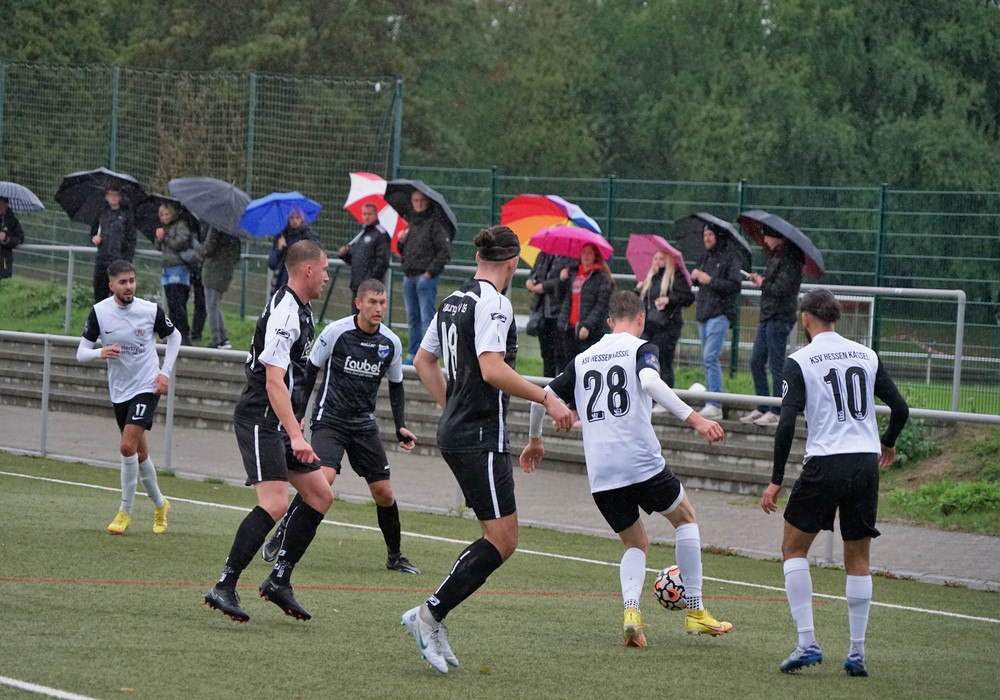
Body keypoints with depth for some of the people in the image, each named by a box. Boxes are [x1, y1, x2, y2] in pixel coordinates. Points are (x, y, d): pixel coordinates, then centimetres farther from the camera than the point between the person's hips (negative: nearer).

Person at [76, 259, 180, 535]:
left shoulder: (150, 310, -11)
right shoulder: (99, 312, -8)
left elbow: (174, 336, 8)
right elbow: (81, 353, -5)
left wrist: (165, 372, -1)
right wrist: (100, 353, -27)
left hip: (147, 387, -3)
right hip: (119, 391, 3)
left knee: (128, 447, -18)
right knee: (139, 454, 13)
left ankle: (125, 512, -6)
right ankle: (159, 504, 35)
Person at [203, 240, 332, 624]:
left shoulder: (300, 310, 15)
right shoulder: (284, 313, -18)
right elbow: (274, 380, -25)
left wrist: (296, 429, 33)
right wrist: (296, 436, -31)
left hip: (281, 423, 11)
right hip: (260, 420, -11)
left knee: (320, 495, 9)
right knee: (275, 504, -20)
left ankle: (279, 580, 11)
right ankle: (224, 587, -18)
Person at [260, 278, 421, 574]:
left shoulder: (391, 343, 1)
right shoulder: (336, 332, -11)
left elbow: (396, 385, 16)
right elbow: (309, 369, -1)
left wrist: (400, 426, 8)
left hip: (364, 424, 4)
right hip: (330, 419, -4)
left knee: (384, 492, 1)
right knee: (323, 477, -26)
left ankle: (394, 557, 20)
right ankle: (278, 539, -12)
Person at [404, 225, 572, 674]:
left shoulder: (454, 301, 14)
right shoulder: (493, 304, -14)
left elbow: (424, 360, 24)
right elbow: (492, 369, -25)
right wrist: (547, 399, -19)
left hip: (456, 432, 10)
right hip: (481, 438, -10)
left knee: (501, 538, 12)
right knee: (502, 540, -9)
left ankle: (432, 620, 8)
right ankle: (430, 614, -11)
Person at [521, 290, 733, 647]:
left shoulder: (583, 359, 16)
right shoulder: (642, 348, 1)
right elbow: (649, 382, -20)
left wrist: (535, 440, 33)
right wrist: (695, 419, -26)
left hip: (600, 476, 4)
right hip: (642, 463, -4)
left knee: (636, 544, 20)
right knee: (685, 518, 21)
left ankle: (631, 610, -9)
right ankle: (695, 611, 17)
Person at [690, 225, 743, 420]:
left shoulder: (730, 257, -6)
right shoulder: (706, 257, 18)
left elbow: (734, 285, -14)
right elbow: (698, 281, 23)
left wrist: (710, 280, -17)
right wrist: (695, 277, 1)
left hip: (720, 313, -9)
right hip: (703, 312, 9)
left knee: (710, 357, -16)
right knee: (708, 358, 10)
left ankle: (714, 405, -18)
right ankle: (712, 405, 14)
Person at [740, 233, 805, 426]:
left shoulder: (790, 259, -14)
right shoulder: (775, 256, 15)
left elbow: (780, 288, -20)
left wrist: (762, 284, -5)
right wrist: (759, 279, 0)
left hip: (780, 317, -10)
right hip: (768, 316, 10)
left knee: (776, 365, -5)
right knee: (756, 362, 12)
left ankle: (776, 412, 0)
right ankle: (762, 409, 18)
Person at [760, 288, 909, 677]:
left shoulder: (800, 361, -2)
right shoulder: (867, 356, 10)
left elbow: (786, 423, -9)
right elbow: (900, 408, 11)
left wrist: (776, 481, -4)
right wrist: (888, 442, 32)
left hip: (825, 463, -4)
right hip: (867, 462, 4)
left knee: (793, 548, 11)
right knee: (858, 559, 13)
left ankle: (807, 643, -1)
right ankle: (857, 653, 10)